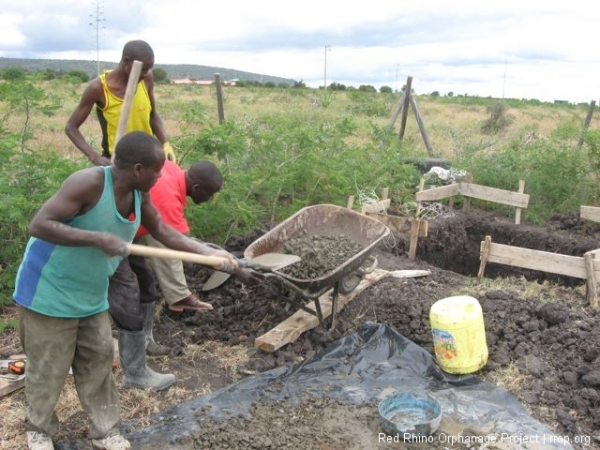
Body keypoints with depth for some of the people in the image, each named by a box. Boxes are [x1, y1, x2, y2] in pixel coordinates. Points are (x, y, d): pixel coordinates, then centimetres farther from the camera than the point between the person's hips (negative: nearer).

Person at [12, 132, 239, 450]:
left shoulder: (139, 194, -6)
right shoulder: (89, 183, -29)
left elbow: (162, 231, 5)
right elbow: (38, 225, -31)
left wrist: (208, 252, -3)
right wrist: (98, 239, -36)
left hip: (92, 296, 7)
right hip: (50, 292, -7)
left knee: (98, 362, 13)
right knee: (49, 369, 8)